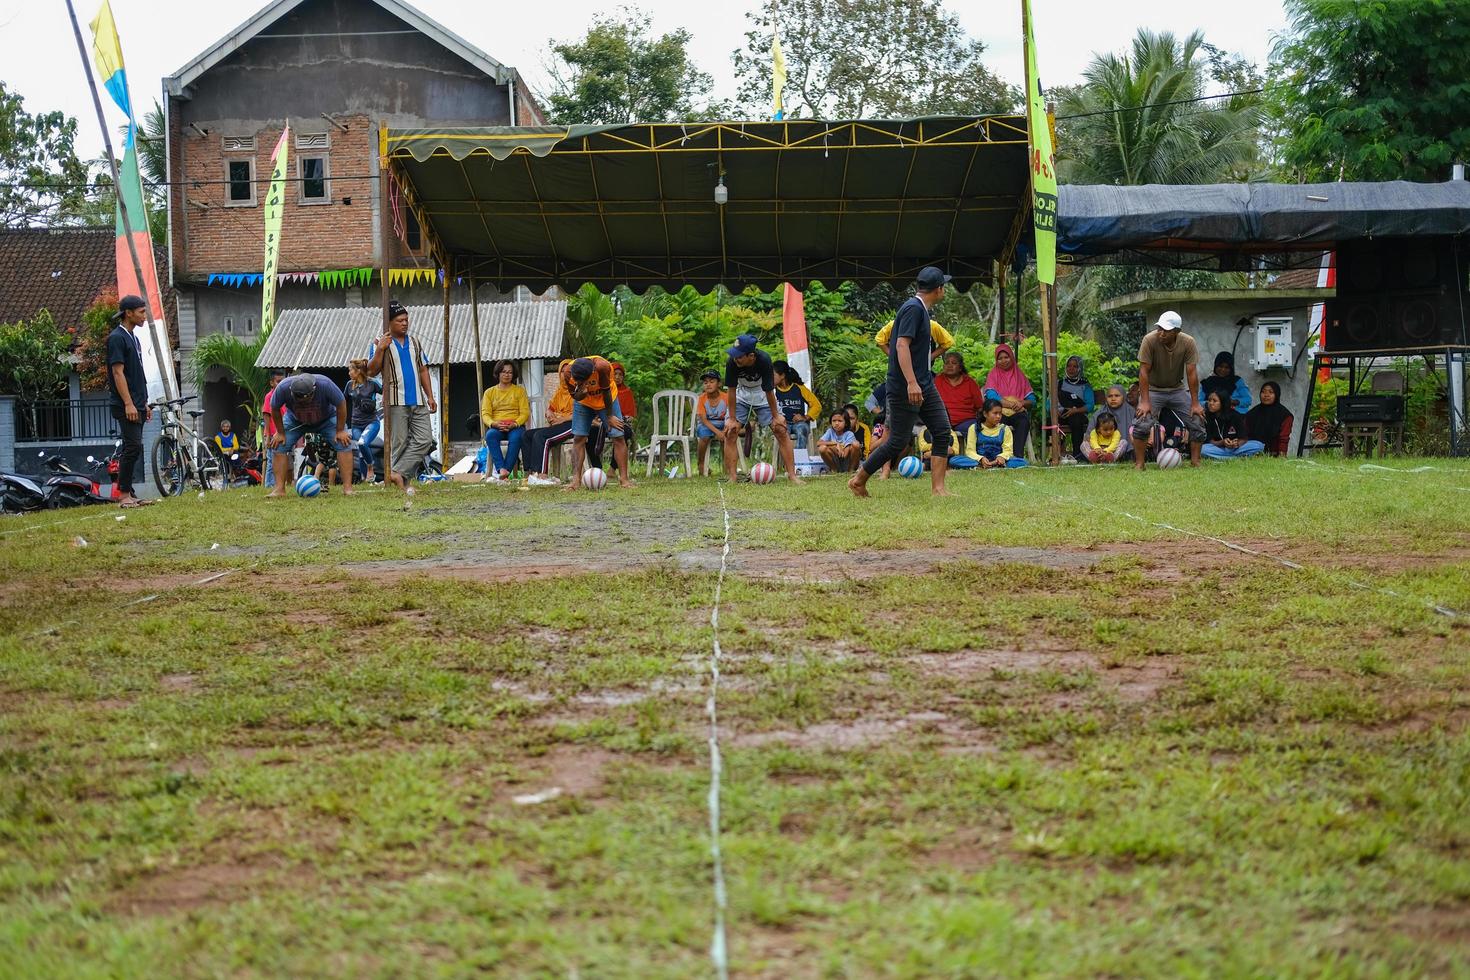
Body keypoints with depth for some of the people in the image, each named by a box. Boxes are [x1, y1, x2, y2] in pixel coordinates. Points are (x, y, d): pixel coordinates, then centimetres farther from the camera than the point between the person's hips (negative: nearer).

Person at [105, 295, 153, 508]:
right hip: (126, 406, -9)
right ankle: (124, 495, -9)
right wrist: (128, 404, -21)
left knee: (131, 449, 8)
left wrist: (144, 404, 20)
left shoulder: (132, 338, 19)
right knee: (133, 448, -12)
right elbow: (118, 372, -17)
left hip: (136, 405, 9)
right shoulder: (116, 338, -11)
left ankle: (128, 494, 11)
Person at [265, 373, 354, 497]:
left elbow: (341, 405, -24)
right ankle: (279, 489, -11)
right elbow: (275, 409, -15)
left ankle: (347, 488, -21)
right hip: (294, 420, 2)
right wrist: (280, 433, -12)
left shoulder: (325, 384, -39)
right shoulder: (283, 388, -35)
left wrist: (340, 431, -21)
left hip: (327, 419, -2)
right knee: (279, 445, -15)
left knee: (344, 443, -21)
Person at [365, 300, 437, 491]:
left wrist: (430, 396, 13)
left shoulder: (414, 342, 16)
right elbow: (371, 372, -7)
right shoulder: (381, 343, 0)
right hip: (396, 402, -5)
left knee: (424, 440, -5)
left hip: (418, 402, 5)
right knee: (400, 443, -3)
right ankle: (402, 483, 2)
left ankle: (399, 473, -5)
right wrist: (380, 350, -20)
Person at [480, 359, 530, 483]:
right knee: (490, 435, -36)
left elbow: (525, 413, 5)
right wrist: (494, 424, -17)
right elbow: (485, 414, 6)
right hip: (496, 427, 1)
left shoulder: (519, 390, 16)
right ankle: (501, 469, -48)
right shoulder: (489, 392, 18)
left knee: (516, 437, -37)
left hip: (515, 427, -1)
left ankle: (501, 473, -43)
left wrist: (515, 424, -16)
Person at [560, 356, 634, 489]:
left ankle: (624, 479, -6)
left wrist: (610, 417, -15)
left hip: (606, 400, -2)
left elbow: (606, 391, -25)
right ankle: (576, 481, -11)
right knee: (578, 438, -9)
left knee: (618, 437, -9)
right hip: (583, 402, 2)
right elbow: (575, 396, -17)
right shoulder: (567, 372, -31)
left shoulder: (601, 366, -39)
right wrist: (581, 393, -42)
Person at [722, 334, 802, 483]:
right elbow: (731, 391, -21)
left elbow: (769, 391, -25)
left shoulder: (764, 360, -34)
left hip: (763, 397, -1)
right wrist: (732, 419, -19)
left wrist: (776, 416, -14)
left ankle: (792, 474, -6)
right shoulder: (732, 362, -30)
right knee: (730, 432, -12)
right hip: (742, 397, 1)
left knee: (781, 430, -10)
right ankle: (732, 478, -10)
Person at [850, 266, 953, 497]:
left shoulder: (921, 309, 15)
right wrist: (911, 383, -31)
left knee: (942, 431, 0)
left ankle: (937, 488, -1)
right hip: (904, 388, -10)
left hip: (924, 385, 10)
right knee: (898, 442, -4)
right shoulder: (913, 309, -15)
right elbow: (902, 345, -24)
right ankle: (858, 481, 10)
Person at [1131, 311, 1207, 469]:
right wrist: (1145, 401, -26)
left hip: (1178, 389, 3)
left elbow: (1192, 373, -15)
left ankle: (1195, 462, 4)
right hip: (1152, 389, -3)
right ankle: (1139, 464, -12)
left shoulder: (1188, 342, -18)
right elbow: (1144, 371, -22)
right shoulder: (1150, 340, -24)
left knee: (1198, 422, -6)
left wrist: (1195, 403, -15)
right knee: (1141, 423, -21)